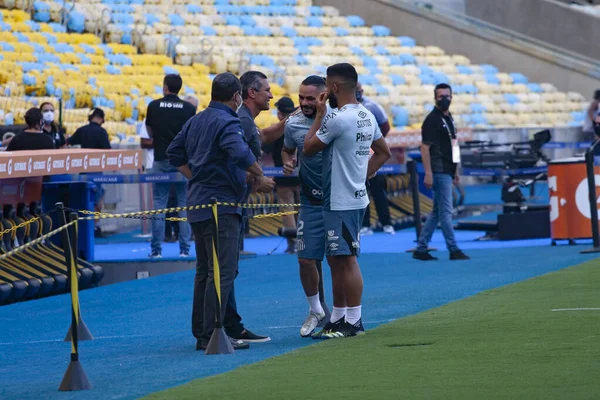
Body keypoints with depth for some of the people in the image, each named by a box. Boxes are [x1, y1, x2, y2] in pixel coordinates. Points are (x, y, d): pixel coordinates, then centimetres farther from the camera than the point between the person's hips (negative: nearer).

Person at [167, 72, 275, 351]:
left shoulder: (196, 121, 15)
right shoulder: (227, 122, -14)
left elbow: (174, 153, 22)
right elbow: (240, 153, -31)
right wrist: (260, 177, -18)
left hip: (198, 203, 10)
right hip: (220, 204, -10)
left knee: (205, 270, 15)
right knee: (223, 271, -9)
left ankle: (201, 333, 18)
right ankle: (212, 335, -12)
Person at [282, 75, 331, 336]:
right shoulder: (293, 124, 0)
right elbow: (288, 150, 19)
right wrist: (287, 163, -2)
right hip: (310, 203, 3)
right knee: (305, 258, 1)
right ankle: (315, 310, 23)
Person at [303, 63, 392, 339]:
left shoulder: (337, 119, -18)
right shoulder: (367, 117, 11)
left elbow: (308, 148, -8)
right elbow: (383, 152, 20)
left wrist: (319, 115, 1)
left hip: (341, 202, -10)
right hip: (355, 195, 10)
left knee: (346, 259, -6)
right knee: (336, 259, 15)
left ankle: (354, 322, -4)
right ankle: (338, 318, 21)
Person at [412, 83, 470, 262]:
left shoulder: (448, 118, 16)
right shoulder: (432, 120, -10)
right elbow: (425, 147, -15)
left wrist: (455, 170, 20)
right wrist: (428, 173, -21)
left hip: (447, 171, 9)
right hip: (438, 172, -9)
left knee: (437, 212, 10)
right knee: (446, 211, -6)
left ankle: (421, 248, 14)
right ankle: (453, 250, -3)